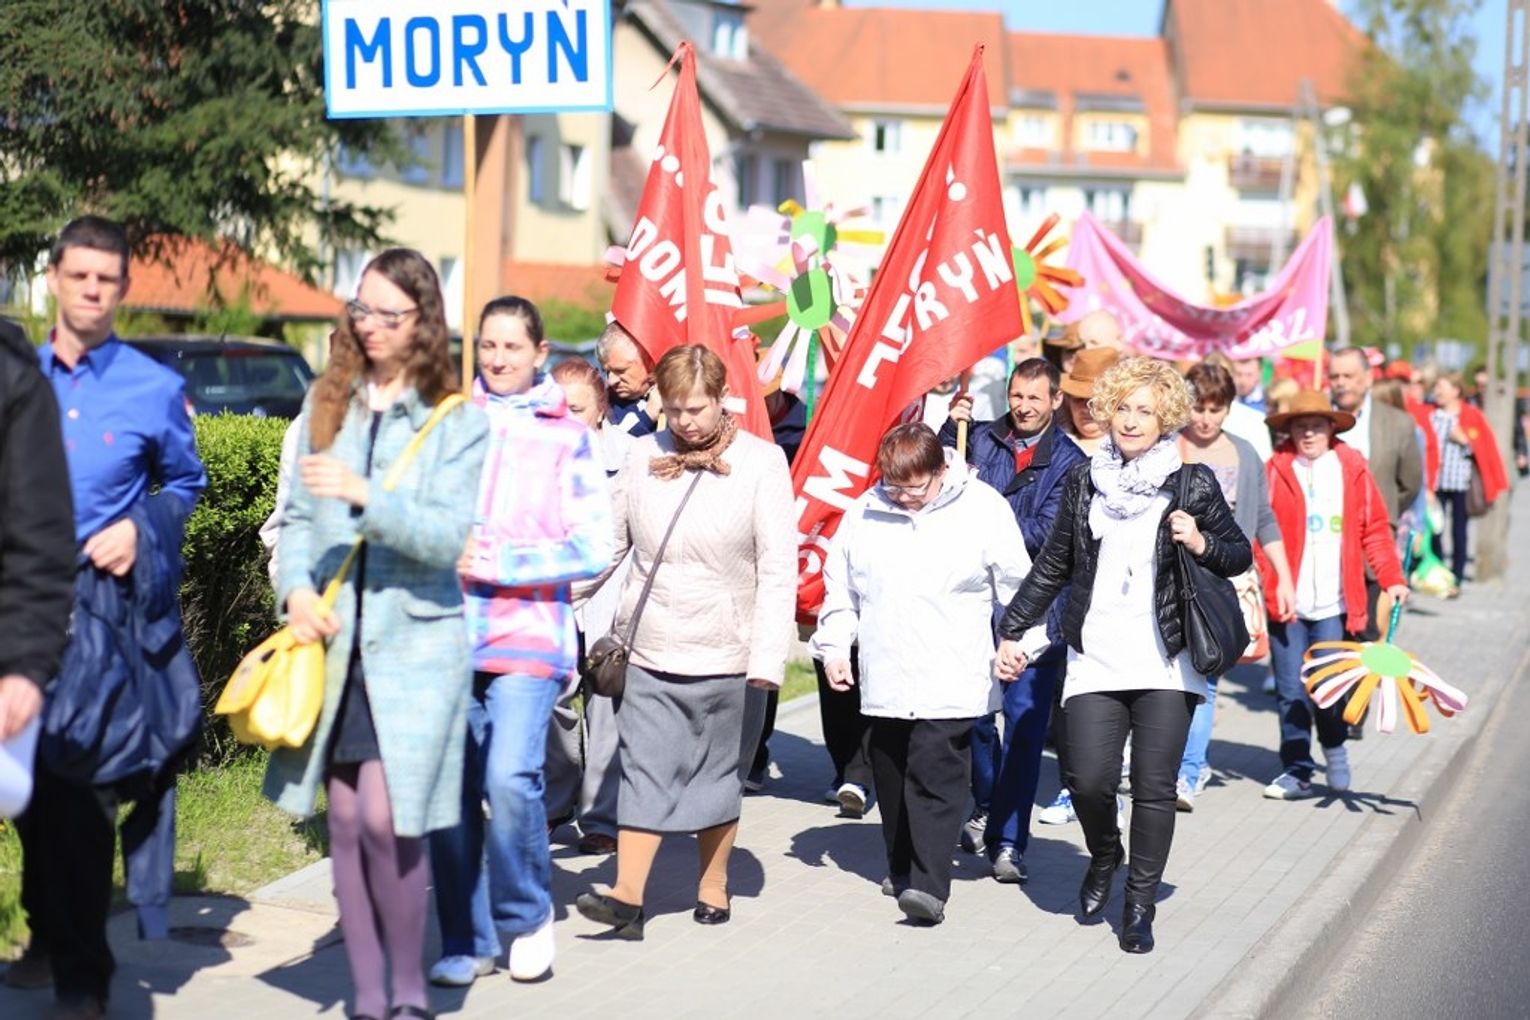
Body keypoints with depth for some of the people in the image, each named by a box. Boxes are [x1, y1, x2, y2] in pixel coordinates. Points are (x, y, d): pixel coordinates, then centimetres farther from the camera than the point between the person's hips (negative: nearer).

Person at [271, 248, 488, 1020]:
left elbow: (450, 536, -10)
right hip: (334, 638, 4)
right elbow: (296, 515, 11)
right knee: (345, 819, 5)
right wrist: (297, 588, -6)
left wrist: (363, 493, -22)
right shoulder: (325, 405, 11)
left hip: (415, 641, -4)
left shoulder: (456, 421, -1)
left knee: (386, 819, -11)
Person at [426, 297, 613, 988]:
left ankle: (529, 916, 5)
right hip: (449, 633, 3)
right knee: (452, 789, 0)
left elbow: (592, 548, -3)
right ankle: (466, 943, 14)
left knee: (510, 778, -18)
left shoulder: (567, 438, 4)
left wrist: (493, 561, -11)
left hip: (529, 633, -3)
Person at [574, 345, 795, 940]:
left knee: (718, 774, 10)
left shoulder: (760, 462, -6)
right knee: (644, 772, -2)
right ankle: (627, 896, -5)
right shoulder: (645, 456, 4)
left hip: (726, 656, -2)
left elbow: (778, 568, -8)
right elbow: (608, 544, 10)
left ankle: (713, 887, 24)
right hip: (650, 652, 2)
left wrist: (768, 656, -15)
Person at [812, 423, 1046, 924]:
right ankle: (901, 868, 26)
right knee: (891, 777, 11)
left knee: (935, 776, -13)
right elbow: (840, 587, 15)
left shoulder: (984, 508, -3)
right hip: (884, 680, 4)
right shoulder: (866, 511, 5)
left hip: (951, 682, -4)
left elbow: (1015, 588, 5)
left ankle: (929, 886, -15)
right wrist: (833, 646, 10)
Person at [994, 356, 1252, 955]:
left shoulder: (1193, 484, 1)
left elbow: (1240, 556, 8)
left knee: (1154, 787, -3)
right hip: (1094, 659, 2)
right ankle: (1104, 857, 25)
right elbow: (1053, 566, 16)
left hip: (1167, 663, -1)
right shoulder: (1084, 481, 8)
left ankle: (1140, 902, 13)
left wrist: (1201, 545, -12)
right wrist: (1012, 630, 15)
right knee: (1088, 780, -8)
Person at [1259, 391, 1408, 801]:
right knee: (1291, 691, 3)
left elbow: (1374, 529, 8)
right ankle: (1297, 771, 15)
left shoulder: (1352, 468, 4)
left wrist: (1392, 579, 1)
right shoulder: (1276, 471, 0)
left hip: (1334, 601, 0)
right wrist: (1266, 582, -12)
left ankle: (1335, 748, 30)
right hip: (1286, 600, 0)